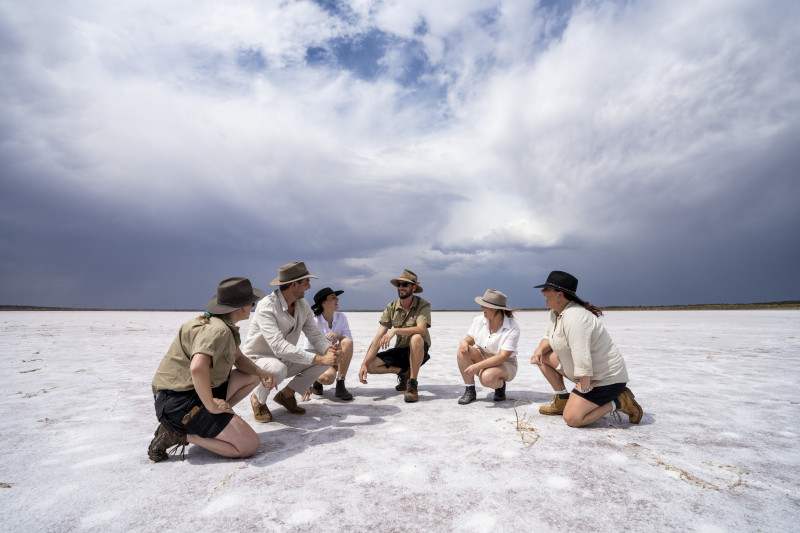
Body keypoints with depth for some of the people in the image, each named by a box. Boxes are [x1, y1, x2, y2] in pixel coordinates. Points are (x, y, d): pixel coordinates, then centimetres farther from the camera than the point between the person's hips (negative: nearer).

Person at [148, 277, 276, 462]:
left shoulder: (225, 326, 10)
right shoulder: (217, 329, -22)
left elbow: (239, 358, 20)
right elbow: (198, 368, -38)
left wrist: (260, 372, 1)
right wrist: (211, 405, -25)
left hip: (197, 391, 10)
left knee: (252, 376, 14)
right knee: (250, 446, -13)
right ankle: (179, 434, -5)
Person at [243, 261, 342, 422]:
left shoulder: (303, 306, -2)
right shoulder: (266, 306, -27)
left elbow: (315, 335, -4)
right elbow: (280, 347, -36)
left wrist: (329, 350, -28)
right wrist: (319, 359, -38)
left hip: (285, 360, 7)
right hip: (257, 359, -6)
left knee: (325, 355, -12)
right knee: (278, 369, -40)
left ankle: (286, 394, 5)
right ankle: (258, 399, -5)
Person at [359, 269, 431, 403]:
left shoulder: (423, 305, -12)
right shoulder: (391, 308, -3)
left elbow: (421, 330, -31)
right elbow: (378, 338, -9)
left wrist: (395, 330, -44)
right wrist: (364, 363, -19)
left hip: (419, 351, -4)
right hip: (400, 350, 4)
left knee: (416, 338, -38)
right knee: (370, 365, -17)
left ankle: (412, 385, -22)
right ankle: (404, 372, 7)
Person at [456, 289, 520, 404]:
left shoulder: (512, 328, -20)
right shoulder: (479, 321, -6)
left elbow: (503, 356, -26)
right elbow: (469, 340, 4)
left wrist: (478, 366, -34)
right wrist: (463, 342, -24)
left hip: (504, 364, -5)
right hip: (482, 358, 5)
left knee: (487, 378, -37)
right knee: (462, 350, -25)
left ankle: (500, 385, 1)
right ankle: (469, 391, -13)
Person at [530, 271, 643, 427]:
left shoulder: (574, 317, -29)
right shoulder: (555, 312, 3)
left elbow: (582, 358, -33)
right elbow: (549, 336, 17)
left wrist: (585, 388, -23)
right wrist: (539, 350, -3)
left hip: (605, 378, -9)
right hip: (591, 372, 9)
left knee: (572, 419, -14)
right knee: (544, 357, 7)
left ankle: (619, 402, 1)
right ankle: (562, 400, 16)